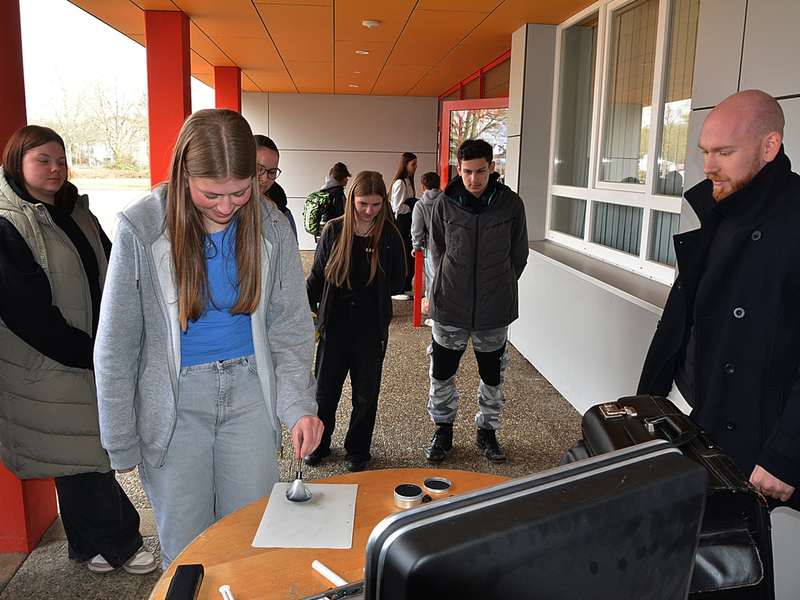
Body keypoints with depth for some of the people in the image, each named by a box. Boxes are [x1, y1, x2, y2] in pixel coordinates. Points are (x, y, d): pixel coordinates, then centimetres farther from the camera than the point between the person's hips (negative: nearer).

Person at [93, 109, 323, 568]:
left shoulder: (272, 228, -6)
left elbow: (290, 327, 0)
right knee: (185, 550, 11)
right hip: (174, 402, -1)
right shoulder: (142, 229, -13)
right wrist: (121, 443, -1)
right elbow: (117, 346, -5)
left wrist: (299, 404, -13)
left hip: (250, 392, 2)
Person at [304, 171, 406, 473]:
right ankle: (319, 443, 31)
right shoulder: (334, 230, -2)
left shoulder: (390, 235, -4)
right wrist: (308, 312, 1)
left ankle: (358, 449, 29)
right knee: (325, 388, 10)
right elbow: (317, 276, 5)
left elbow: (396, 281, 4)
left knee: (366, 392, 11)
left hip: (372, 326, 0)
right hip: (335, 322, 1)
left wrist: (370, 296, -2)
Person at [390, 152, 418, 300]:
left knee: (410, 256, 12)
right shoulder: (400, 183, -15)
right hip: (400, 225, -9)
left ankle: (407, 287, 22)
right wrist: (414, 207, -11)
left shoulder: (409, 181, 14)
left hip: (408, 225, 9)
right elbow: (398, 207, -19)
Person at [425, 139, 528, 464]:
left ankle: (487, 431, 35)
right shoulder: (445, 203, -6)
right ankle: (443, 430, 31)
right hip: (449, 306, 0)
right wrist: (452, 285, 5)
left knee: (493, 376, 14)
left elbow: (518, 257, 4)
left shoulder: (511, 204, -7)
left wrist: (498, 288, 5)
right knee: (441, 373, 10)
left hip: (494, 310, 0)